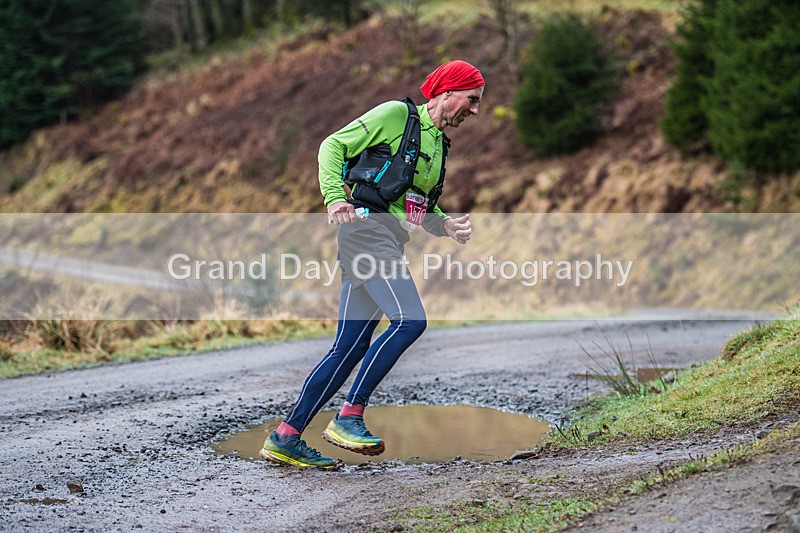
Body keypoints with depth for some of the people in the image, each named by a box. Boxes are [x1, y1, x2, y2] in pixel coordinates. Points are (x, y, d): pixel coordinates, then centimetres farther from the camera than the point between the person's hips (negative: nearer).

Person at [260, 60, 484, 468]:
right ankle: (349, 418, -17)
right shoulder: (396, 114, 0)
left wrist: (447, 226, 6)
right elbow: (333, 146, -3)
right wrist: (335, 198, -17)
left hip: (390, 243, 9)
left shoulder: (439, 145, 24)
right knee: (410, 320, -22)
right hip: (367, 224, -9)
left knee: (350, 348, 4)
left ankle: (286, 438, 7)